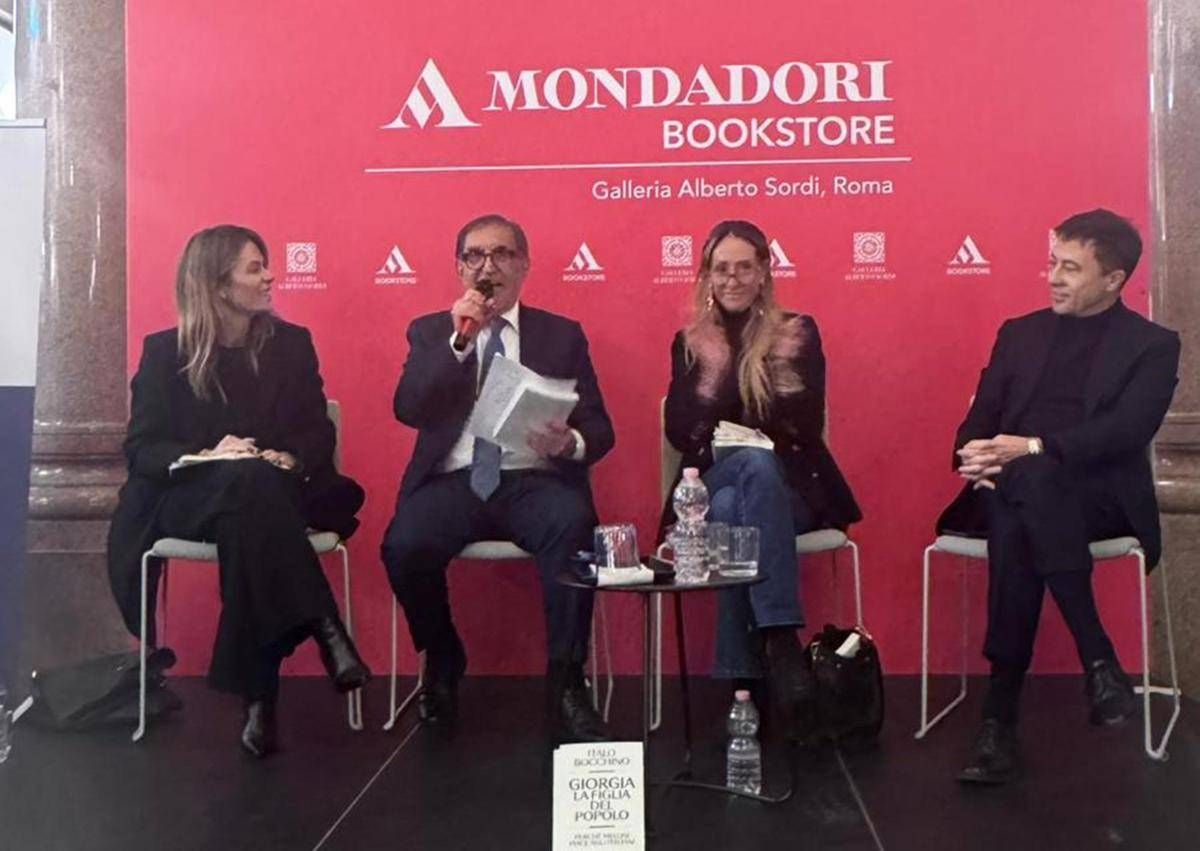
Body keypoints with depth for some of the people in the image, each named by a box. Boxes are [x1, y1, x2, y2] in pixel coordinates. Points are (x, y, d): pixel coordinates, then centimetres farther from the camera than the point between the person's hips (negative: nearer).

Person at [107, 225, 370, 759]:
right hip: (189, 497, -1)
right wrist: (205, 456, -20)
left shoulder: (291, 343, 11)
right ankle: (325, 631, -43)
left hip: (275, 493, 2)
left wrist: (292, 461, -16)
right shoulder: (164, 352, 5)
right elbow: (139, 449, 0)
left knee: (248, 522, -36)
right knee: (250, 484, -37)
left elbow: (319, 432, 7)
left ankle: (259, 695, -38)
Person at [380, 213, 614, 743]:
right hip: (453, 481, 1)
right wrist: (458, 338, -10)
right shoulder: (431, 331, 15)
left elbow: (598, 427, 7)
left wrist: (569, 443, -17)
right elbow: (408, 410, -2)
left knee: (573, 527, -34)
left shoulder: (563, 335, 14)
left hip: (534, 481, 0)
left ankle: (565, 685, -18)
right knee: (404, 546, -29)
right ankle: (443, 664, 2)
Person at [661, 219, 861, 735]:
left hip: (789, 488, 0)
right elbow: (679, 432, -1)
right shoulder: (690, 342, 11)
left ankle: (741, 682, -37)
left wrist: (735, 436, -13)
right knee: (757, 465, -35)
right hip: (713, 488, 1)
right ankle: (780, 641, -40)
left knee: (734, 508, -34)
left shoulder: (798, 333, 6)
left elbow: (807, 427, -3)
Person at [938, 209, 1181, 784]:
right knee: (1014, 522, -35)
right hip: (1011, 489, 3)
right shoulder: (1019, 333, 21)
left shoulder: (1152, 346, 9)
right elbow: (980, 421, 12)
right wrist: (979, 458, -13)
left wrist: (1034, 448, -22)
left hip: (1099, 497, -3)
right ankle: (1097, 658, -28)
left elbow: (1127, 430, -9)